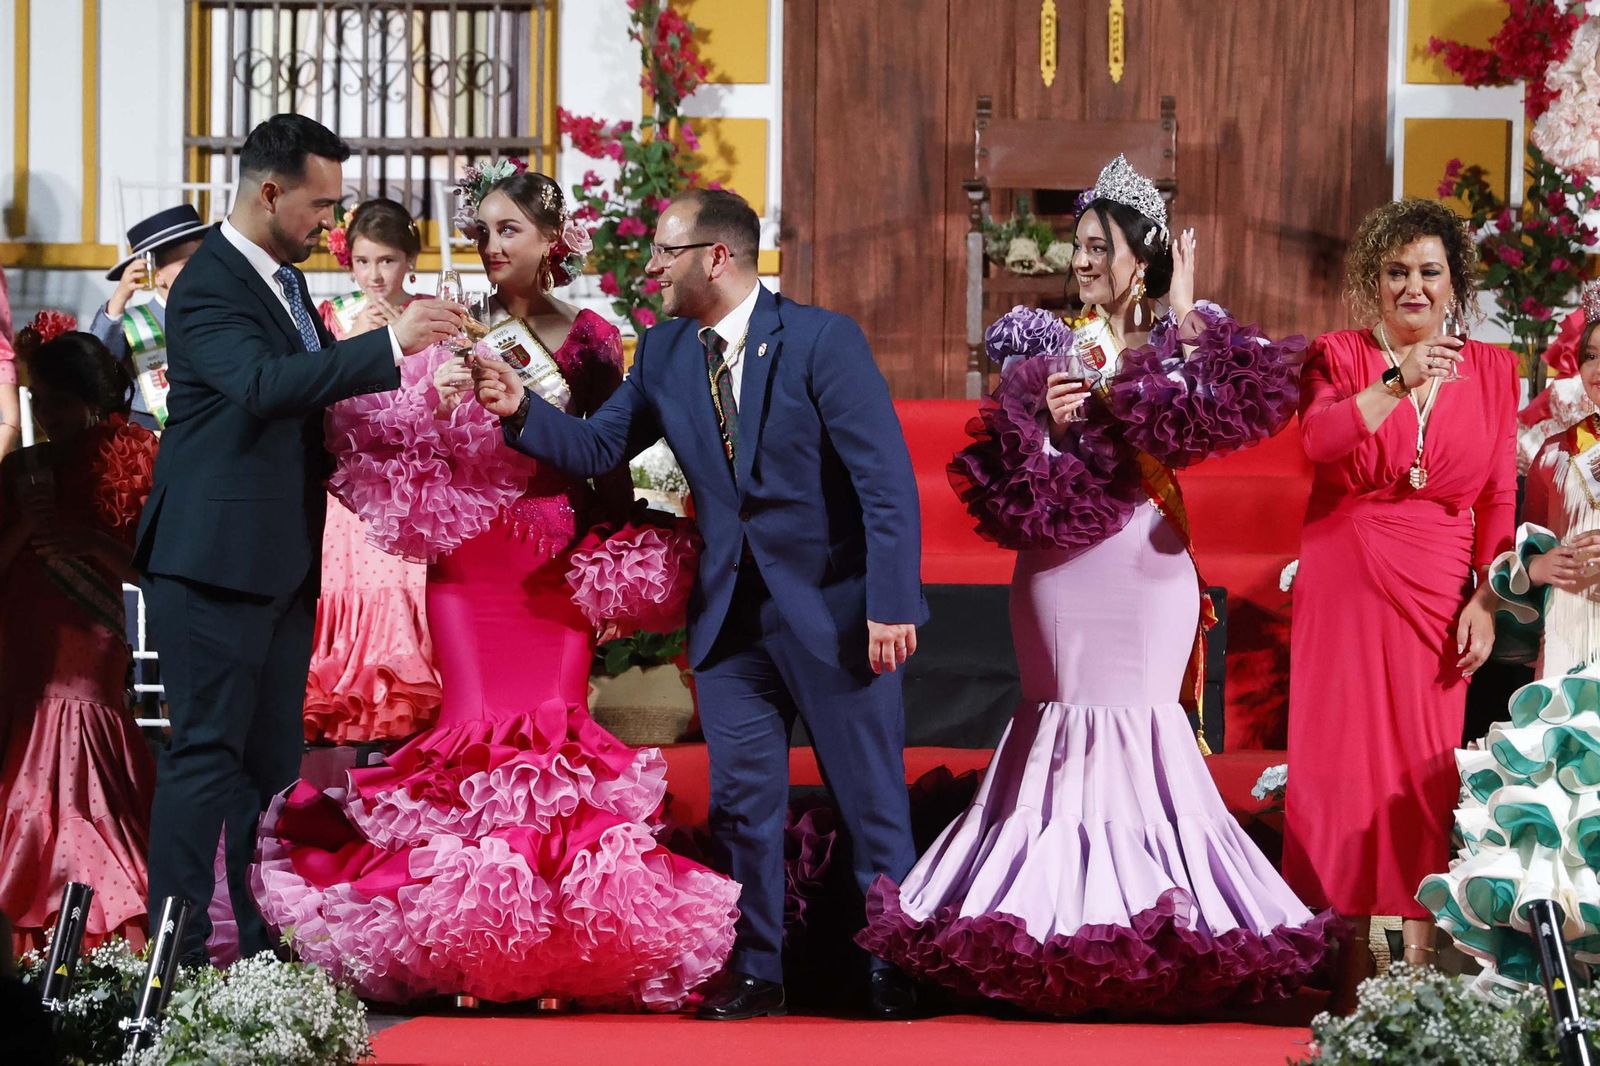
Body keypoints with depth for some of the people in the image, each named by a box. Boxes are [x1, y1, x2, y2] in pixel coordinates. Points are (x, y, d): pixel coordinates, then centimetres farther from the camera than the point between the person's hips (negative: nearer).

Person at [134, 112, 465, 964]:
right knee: (205, 757, -8)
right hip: (216, 564, -9)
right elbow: (264, 383, -33)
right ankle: (177, 954, -6)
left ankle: (265, 950, 19)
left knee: (271, 762, 12)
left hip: (280, 565, 9)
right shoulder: (209, 286, -16)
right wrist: (391, 343, -34)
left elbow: (314, 384, 25)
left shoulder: (283, 280, 14)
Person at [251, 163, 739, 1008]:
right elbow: (400, 448, 3)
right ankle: (469, 946, -3)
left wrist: (610, 559, -5)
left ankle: (560, 952, -1)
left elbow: (610, 464, 6)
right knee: (477, 730, -8)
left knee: (556, 732, -7)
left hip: (556, 565, 0)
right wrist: (439, 405, -16)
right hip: (469, 562, 1)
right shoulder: (457, 335, 8)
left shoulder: (588, 339, 6)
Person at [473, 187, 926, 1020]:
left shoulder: (822, 340, -15)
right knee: (741, 802, 9)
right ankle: (756, 973, 19)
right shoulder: (663, 354, 4)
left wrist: (890, 605, -23)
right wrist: (522, 412, -13)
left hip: (834, 608, -5)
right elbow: (597, 448, 6)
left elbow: (887, 478, -17)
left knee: (872, 800, 4)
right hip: (730, 612, 5)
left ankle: (896, 973, 14)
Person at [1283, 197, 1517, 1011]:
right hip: (1347, 591, -1)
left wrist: (1485, 601, -4)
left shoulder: (1491, 370, 6)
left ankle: (1421, 966, 4)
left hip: (1440, 600, 1)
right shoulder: (1340, 357, 1)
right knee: (1347, 765, 1)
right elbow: (1318, 437, -19)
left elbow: (1499, 499, 5)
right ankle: (1354, 961, 8)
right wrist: (1400, 384, -32)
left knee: (1429, 771, -1)